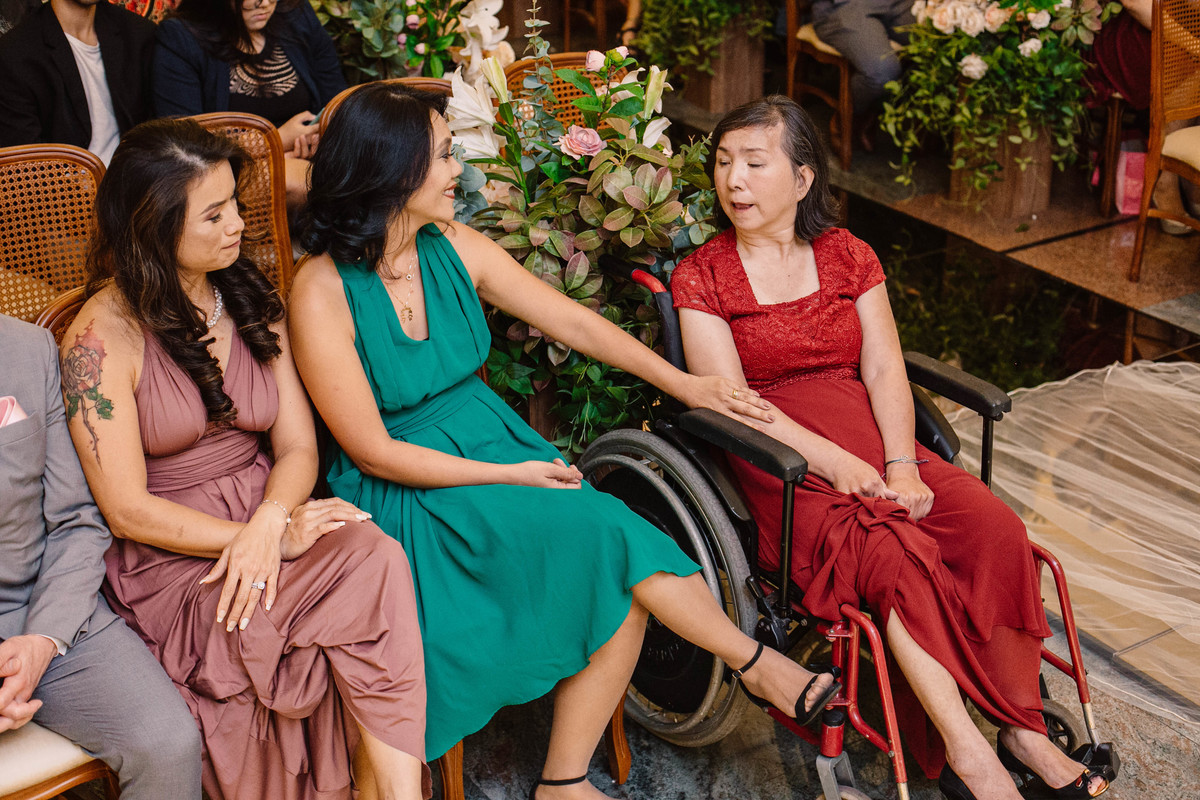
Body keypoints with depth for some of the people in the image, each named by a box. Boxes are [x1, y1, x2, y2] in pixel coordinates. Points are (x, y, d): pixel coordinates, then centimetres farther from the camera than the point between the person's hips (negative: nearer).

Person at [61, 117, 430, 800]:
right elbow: (128, 510, -11)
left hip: (266, 521, 5)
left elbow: (298, 446, 6)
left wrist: (268, 523, -16)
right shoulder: (102, 338, -10)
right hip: (171, 559, -5)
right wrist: (261, 538, -17)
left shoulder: (252, 303, 10)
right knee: (371, 575, -29)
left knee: (376, 557, -29)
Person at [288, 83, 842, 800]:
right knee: (610, 533, -24)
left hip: (494, 440, 6)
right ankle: (759, 665, -3)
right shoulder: (323, 291, -16)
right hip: (408, 493, -6)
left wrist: (681, 382, 9)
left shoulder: (453, 248, 1)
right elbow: (373, 451, -15)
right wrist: (512, 476, -16)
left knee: (622, 594, -17)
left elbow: (573, 321, 10)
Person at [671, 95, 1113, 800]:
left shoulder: (848, 256, 13)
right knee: (900, 554, -31)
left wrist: (900, 465, -15)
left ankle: (1022, 729, -14)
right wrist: (836, 463, -20)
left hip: (874, 443, 4)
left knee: (996, 529, -21)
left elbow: (885, 371, 4)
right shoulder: (700, 279, 2)